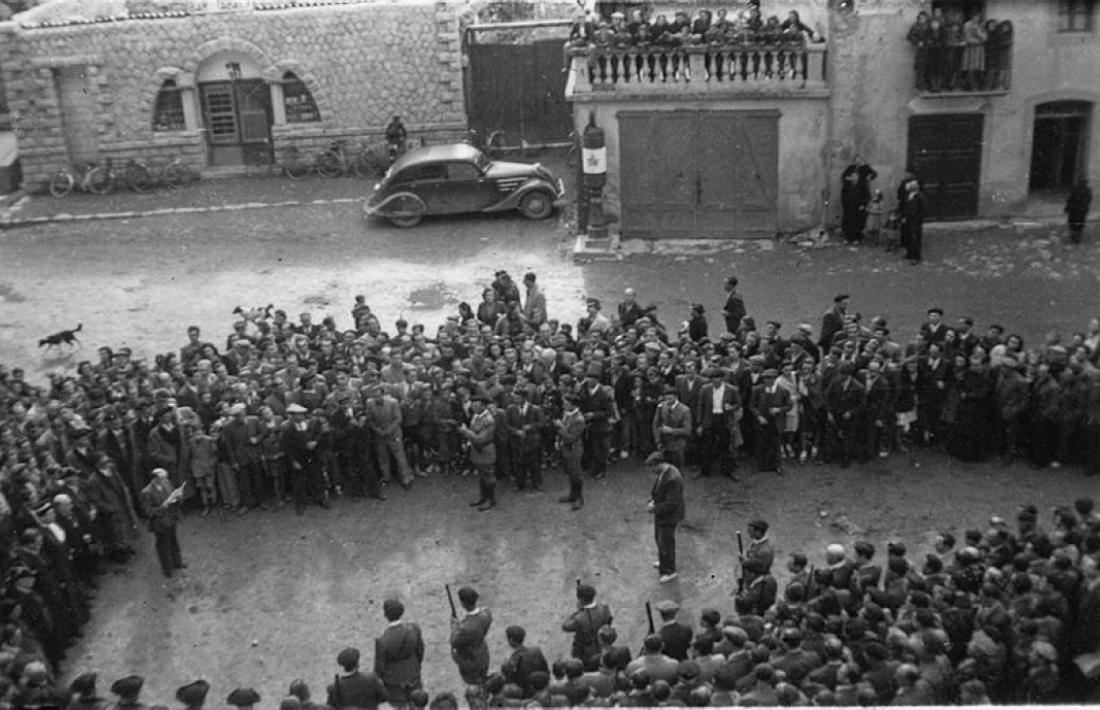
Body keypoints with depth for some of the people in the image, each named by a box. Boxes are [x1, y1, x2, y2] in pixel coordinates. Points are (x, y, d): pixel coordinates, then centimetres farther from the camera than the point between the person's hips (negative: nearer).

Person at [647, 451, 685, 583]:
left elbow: (671, 503, -30)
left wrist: (654, 509, -21)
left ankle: (669, 571, 24)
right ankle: (665, 561, 47)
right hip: (660, 510, 9)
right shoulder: (661, 471, -5)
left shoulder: (673, 479, -35)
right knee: (659, 537, 25)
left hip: (669, 514, -9)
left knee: (666, 542, 6)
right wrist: (652, 501, -2)